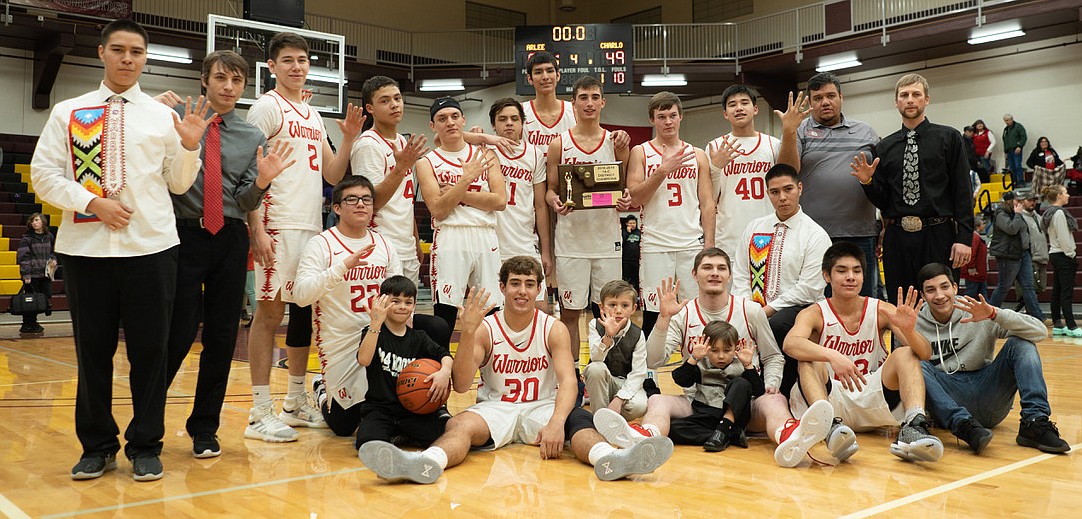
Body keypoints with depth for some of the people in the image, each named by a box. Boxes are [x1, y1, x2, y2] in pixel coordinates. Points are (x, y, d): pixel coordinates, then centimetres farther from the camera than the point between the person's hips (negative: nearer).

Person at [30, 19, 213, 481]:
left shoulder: (163, 117, 10)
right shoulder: (68, 113, 9)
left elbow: (178, 184, 11)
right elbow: (44, 175, 4)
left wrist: (189, 146, -6)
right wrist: (92, 202, -10)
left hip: (151, 247, 0)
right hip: (85, 247, 0)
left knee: (149, 349, 3)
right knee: (92, 349, 7)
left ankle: (145, 448, 15)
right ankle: (97, 446, 22)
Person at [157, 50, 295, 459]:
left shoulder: (253, 137, 10)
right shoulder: (175, 116, 4)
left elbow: (244, 204, 5)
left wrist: (262, 180, -15)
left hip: (230, 240, 3)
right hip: (184, 236, -3)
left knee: (222, 337, 7)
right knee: (179, 334, -6)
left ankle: (205, 429, 22)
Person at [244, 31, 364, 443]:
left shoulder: (314, 116, 19)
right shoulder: (267, 108, -3)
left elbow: (332, 174, 18)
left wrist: (348, 139, 3)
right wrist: (257, 230, -19)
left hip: (313, 226, 8)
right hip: (279, 226, -8)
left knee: (304, 309, 12)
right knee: (271, 309, -6)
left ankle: (296, 404, 22)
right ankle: (260, 414, -1)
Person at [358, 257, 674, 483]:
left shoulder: (554, 329, 0)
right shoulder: (485, 329, -1)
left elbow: (567, 380, -14)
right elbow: (461, 386, -11)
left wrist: (556, 422, -35)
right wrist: (468, 332, -25)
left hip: (542, 406, 1)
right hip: (495, 407, 0)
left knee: (579, 420, -31)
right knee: (461, 424, -31)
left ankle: (609, 459, -63)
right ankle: (426, 463, -62)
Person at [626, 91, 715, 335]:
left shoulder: (698, 155, 12)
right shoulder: (640, 153, 6)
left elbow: (707, 203, 10)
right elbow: (634, 198, -4)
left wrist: (709, 244, 1)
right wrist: (662, 171, -14)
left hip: (693, 244, 2)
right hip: (655, 245, -2)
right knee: (654, 313, 0)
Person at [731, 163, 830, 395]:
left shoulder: (816, 235, 1)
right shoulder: (754, 228, 16)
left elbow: (808, 289, -7)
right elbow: (740, 276, 13)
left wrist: (768, 310, -13)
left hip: (795, 309, -4)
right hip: (753, 309, 4)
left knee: (775, 326, -38)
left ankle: (780, 395, -18)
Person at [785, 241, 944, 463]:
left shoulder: (881, 310, 2)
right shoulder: (815, 314, -4)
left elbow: (925, 354, -8)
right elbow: (790, 344, -27)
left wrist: (908, 330, -31)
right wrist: (832, 356, -45)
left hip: (872, 403, 2)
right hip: (831, 401, -2)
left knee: (905, 354, -17)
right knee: (809, 361, -26)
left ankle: (913, 427, -40)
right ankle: (831, 426, -49)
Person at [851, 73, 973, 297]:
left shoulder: (949, 138, 6)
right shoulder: (884, 147, 12)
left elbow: (963, 191, 0)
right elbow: (882, 201, 11)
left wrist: (964, 237, -9)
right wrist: (867, 181, -9)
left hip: (938, 236, -2)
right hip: (897, 238, 3)